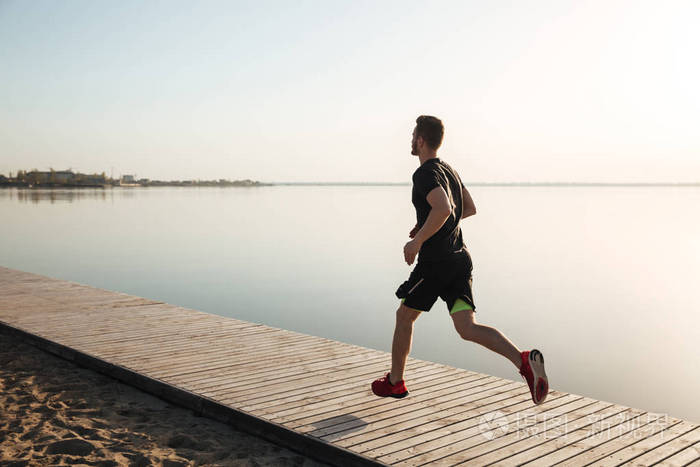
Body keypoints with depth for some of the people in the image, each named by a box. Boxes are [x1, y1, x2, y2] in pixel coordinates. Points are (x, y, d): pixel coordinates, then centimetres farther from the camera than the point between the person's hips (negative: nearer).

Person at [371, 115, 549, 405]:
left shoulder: (425, 174, -12)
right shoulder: (449, 170, 17)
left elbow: (443, 209, -30)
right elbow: (469, 209, 27)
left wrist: (417, 241, -19)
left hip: (434, 263, -8)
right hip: (460, 259, 8)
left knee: (404, 317, 13)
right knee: (468, 328, 0)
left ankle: (395, 381, 27)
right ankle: (525, 361, -21)